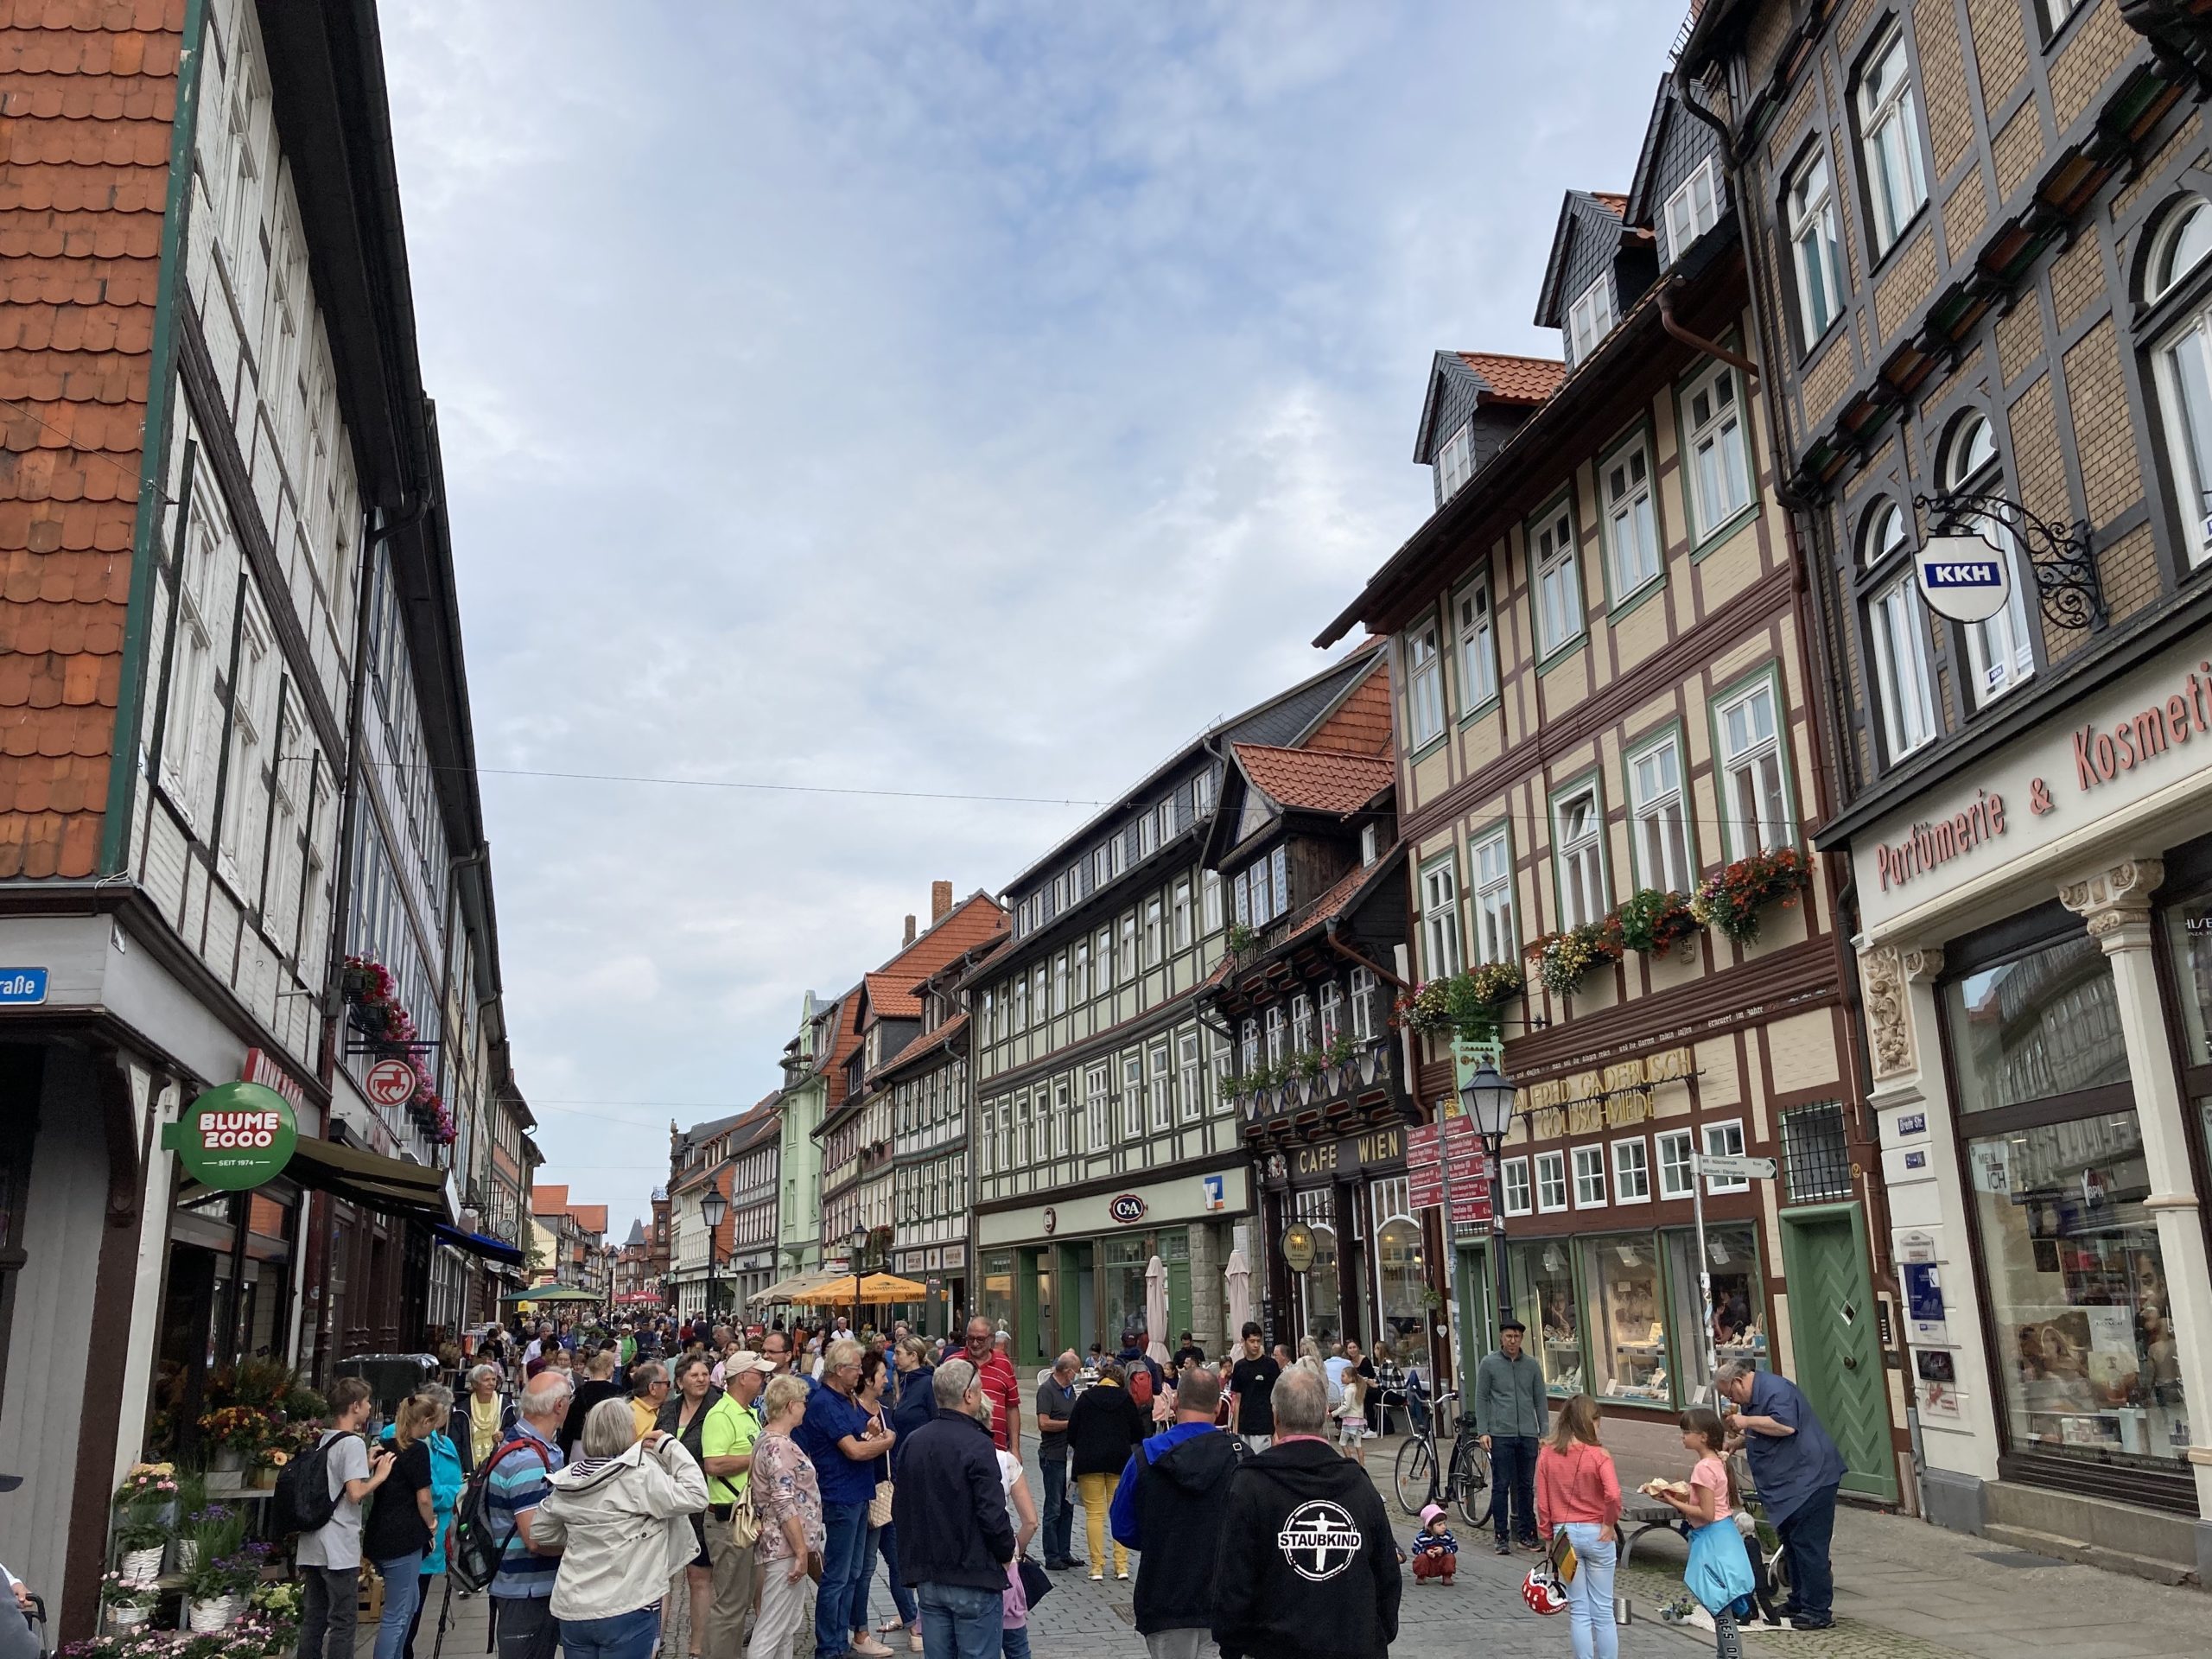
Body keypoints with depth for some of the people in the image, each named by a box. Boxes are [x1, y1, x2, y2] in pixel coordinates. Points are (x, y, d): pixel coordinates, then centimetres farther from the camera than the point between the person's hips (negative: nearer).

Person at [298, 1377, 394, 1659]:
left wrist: (366, 1465, 17)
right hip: (339, 1548, -9)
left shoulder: (322, 1441, 13)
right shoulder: (353, 1443, -14)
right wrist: (380, 1475, -7)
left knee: (313, 1620, 12)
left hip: (313, 1544, 9)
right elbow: (355, 1493, -23)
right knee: (342, 1624, -2)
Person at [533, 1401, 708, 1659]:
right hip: (626, 1611, -6)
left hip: (571, 1609, 6)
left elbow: (539, 1536, 15)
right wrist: (669, 1445, -9)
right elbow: (696, 1496, -17)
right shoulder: (641, 1475, -16)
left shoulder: (567, 1481, 4)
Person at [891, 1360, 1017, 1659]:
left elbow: (898, 1510, 12)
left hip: (927, 1578, 6)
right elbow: (993, 1514, -19)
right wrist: (1006, 1553, -1)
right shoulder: (977, 1445, -17)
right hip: (974, 1578, -6)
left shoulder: (913, 1442, 5)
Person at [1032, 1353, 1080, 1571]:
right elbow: (1044, 1423, -21)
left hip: (1070, 1455, 8)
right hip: (1053, 1456, -8)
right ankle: (1052, 1557, 6)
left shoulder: (1070, 1388, 14)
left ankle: (1064, 1553, 19)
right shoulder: (1047, 1389, -13)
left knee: (1067, 1507, 12)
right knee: (1054, 1509, -1)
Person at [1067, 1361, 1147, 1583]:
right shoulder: (1126, 1399, 3)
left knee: (1094, 1513, 3)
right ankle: (1121, 1565, 5)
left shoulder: (1085, 1398, 2)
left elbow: (1072, 1432, 4)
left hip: (1089, 1461, -1)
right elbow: (1139, 1434, 8)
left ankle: (1097, 1566, 1)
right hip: (1120, 1460, 1)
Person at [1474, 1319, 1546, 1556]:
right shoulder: (1489, 1363, 1)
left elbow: (1540, 1400, 12)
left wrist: (1544, 1432, 6)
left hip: (1528, 1435, 3)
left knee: (1526, 1486, 8)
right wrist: (1483, 1432, -6)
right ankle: (1502, 1537, 5)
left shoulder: (1531, 1364, 9)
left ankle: (1526, 1534, 17)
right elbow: (1481, 1399, 1)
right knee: (1501, 1486, -1)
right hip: (1500, 1434, -3)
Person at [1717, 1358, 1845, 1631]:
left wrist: (1747, 1421, -24)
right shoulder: (1751, 1398, 15)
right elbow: (1758, 1435, 28)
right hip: (1789, 1484, 11)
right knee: (1792, 1543, 16)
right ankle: (1799, 1602, 25)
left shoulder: (1775, 1390, -18)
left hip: (1811, 1479, -11)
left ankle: (1818, 1611, -4)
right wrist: (1735, 1442, 11)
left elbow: (1785, 1425, -32)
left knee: (1808, 1546, -8)